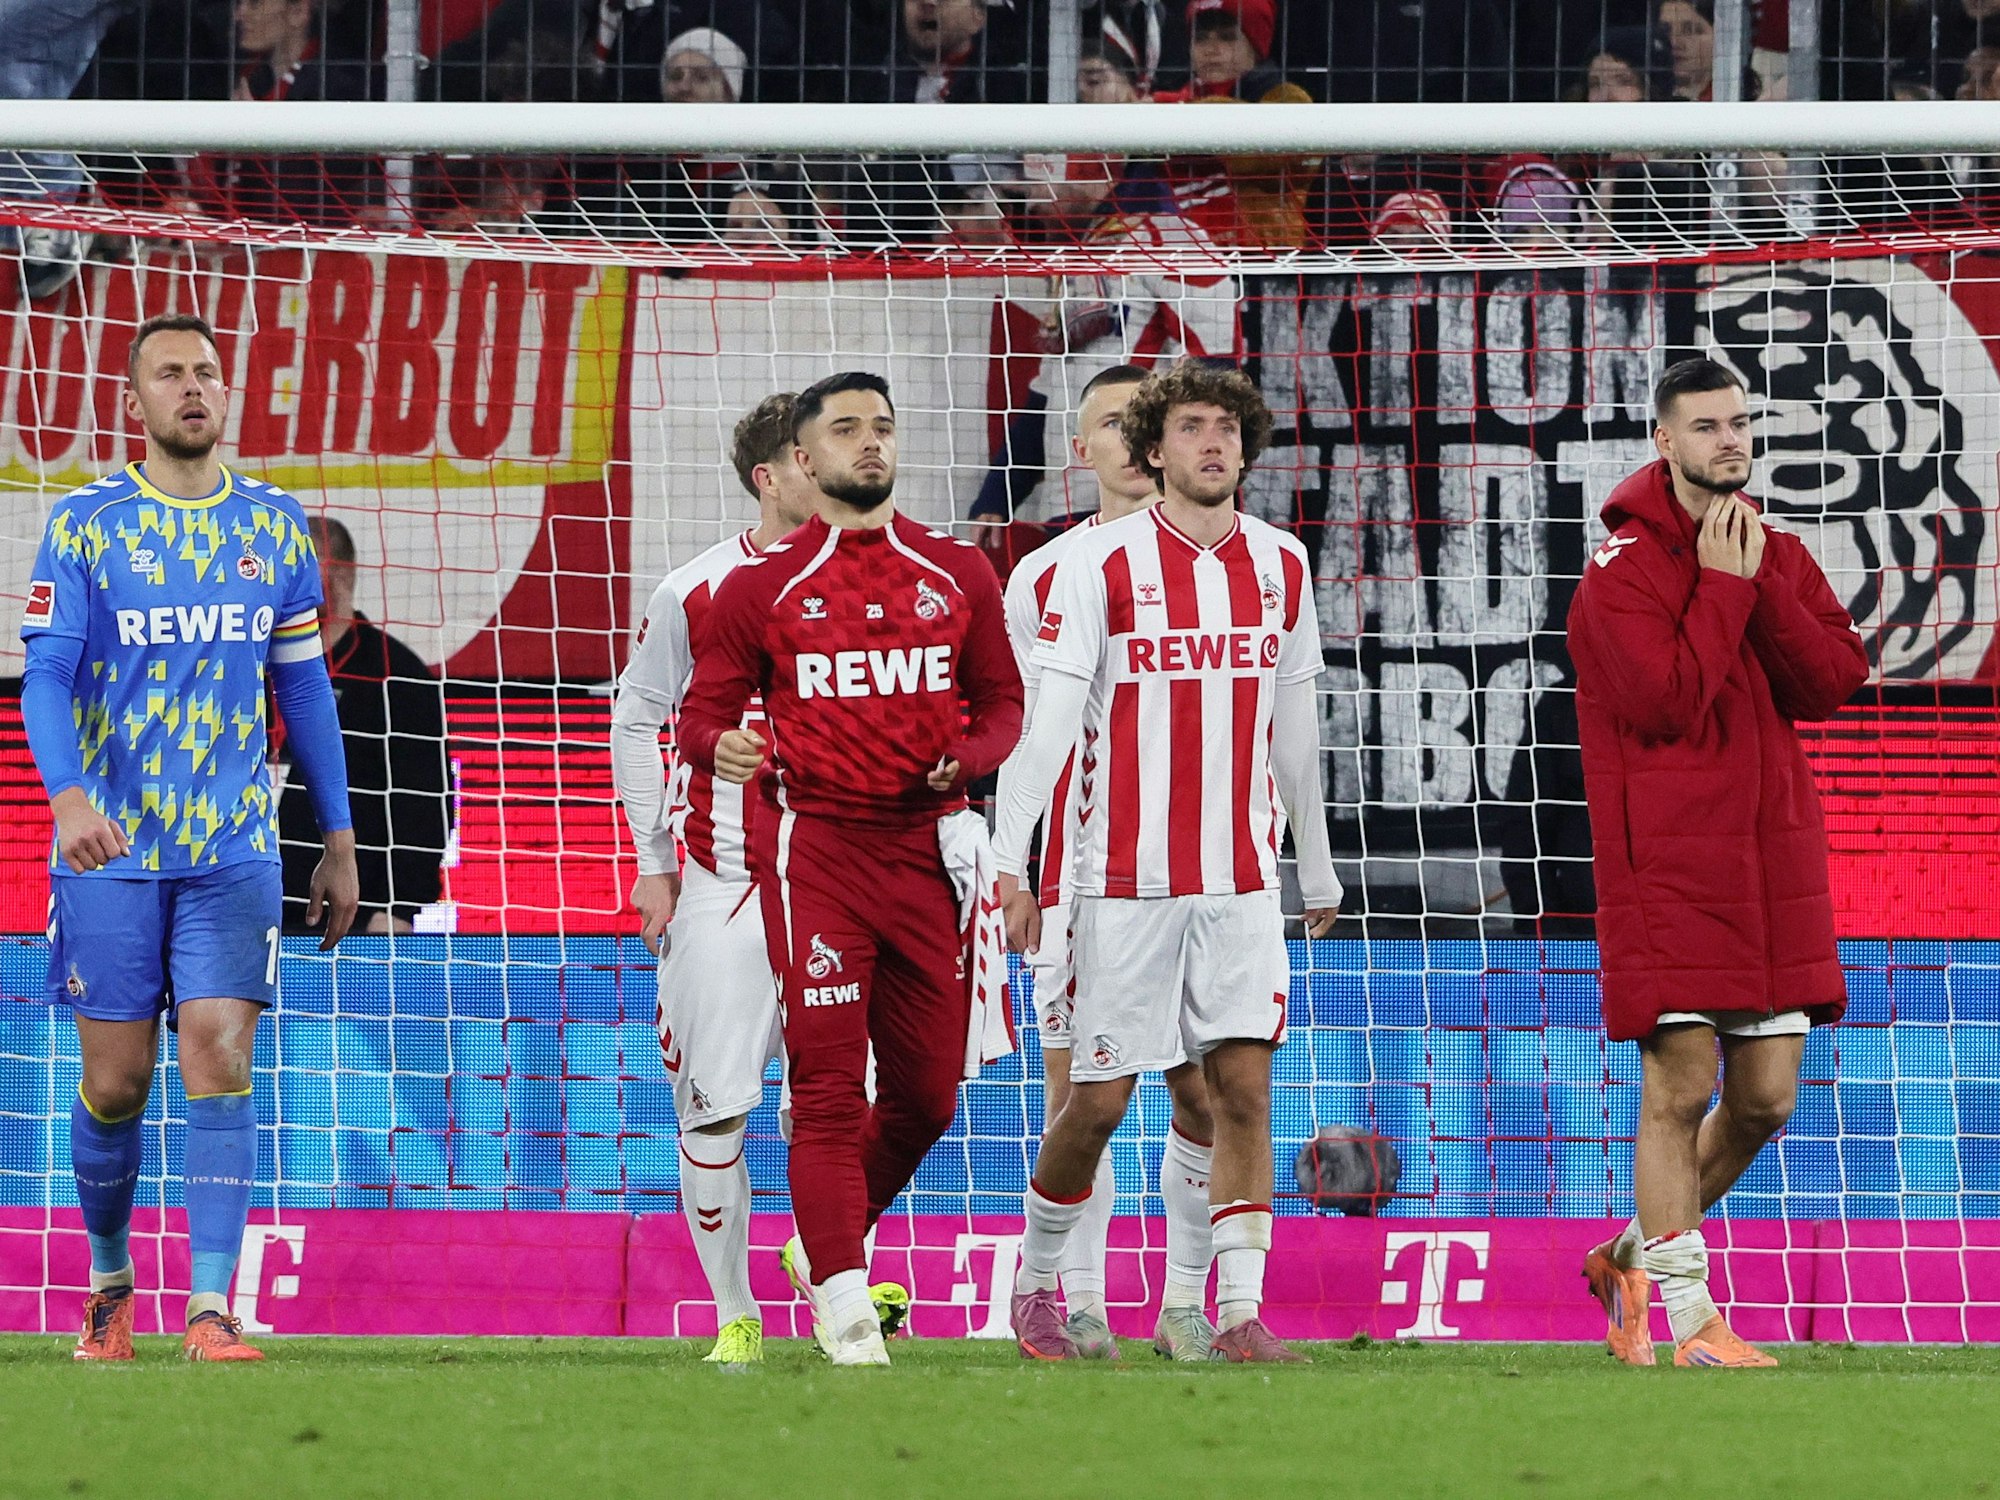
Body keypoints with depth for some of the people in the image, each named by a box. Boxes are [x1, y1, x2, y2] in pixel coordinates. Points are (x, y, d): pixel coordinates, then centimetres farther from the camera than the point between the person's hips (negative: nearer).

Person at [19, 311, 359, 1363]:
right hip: (111, 850, -1)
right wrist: (68, 794, -26)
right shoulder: (84, 525, -1)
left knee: (219, 1058, -10)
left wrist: (339, 841, 14)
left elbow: (305, 688, 15)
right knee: (115, 1081, 3)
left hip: (233, 852, 1)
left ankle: (212, 1311, -11)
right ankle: (109, 1283, 25)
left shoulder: (274, 526, 8)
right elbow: (46, 673, -8)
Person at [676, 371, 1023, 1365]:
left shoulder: (958, 576, 12)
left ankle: (830, 1235, 31)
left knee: (925, 1096, 7)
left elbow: (1003, 705, 15)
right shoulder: (761, 588, 4)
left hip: (928, 848, 3)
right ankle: (843, 1305, -8)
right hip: (814, 847, -3)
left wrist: (966, 759, -7)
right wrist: (722, 745, -19)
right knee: (829, 1085, -10)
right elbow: (703, 712, 5)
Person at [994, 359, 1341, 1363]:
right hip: (1125, 877, -3)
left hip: (1241, 880, 3)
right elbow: (1050, 718, -8)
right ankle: (1036, 1277, 23)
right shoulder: (1099, 565, -5)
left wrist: (1317, 869, 23)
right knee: (1099, 1100, 1)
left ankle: (1240, 1314, -6)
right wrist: (1011, 862, -15)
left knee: (1244, 1087, -7)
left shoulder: (1281, 566, 9)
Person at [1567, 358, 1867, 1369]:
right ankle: (1684, 1317, -1)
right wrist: (1723, 587, -13)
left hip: (1771, 857, 6)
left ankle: (1639, 1254, 26)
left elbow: (1835, 680, 0)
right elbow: (1667, 700, -18)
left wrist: (1761, 585, -10)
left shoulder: (1779, 557, 13)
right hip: (1669, 861, -6)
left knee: (1766, 1095, 7)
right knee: (1680, 1087, -7)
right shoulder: (1625, 565, -6)